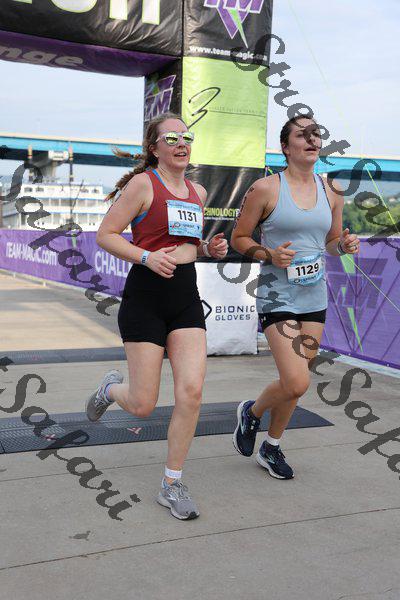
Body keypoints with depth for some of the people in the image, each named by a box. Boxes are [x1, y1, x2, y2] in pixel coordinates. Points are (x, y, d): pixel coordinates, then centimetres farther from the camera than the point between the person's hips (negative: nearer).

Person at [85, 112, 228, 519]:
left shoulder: (197, 192, 16)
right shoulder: (143, 183, -4)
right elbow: (105, 235, -7)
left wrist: (210, 248, 8)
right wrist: (147, 257, -20)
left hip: (186, 296, 6)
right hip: (146, 296, -5)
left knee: (191, 393, -7)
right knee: (143, 406, -1)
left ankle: (172, 485, 8)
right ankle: (111, 388, 37)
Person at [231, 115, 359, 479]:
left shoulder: (331, 193, 7)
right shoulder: (265, 188, -8)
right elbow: (239, 237, -1)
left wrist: (344, 245, -5)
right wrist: (270, 255, -18)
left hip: (315, 298, 6)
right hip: (278, 296, -5)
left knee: (295, 383, 12)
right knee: (297, 383, -14)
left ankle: (271, 449, 33)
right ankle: (252, 411, 19)